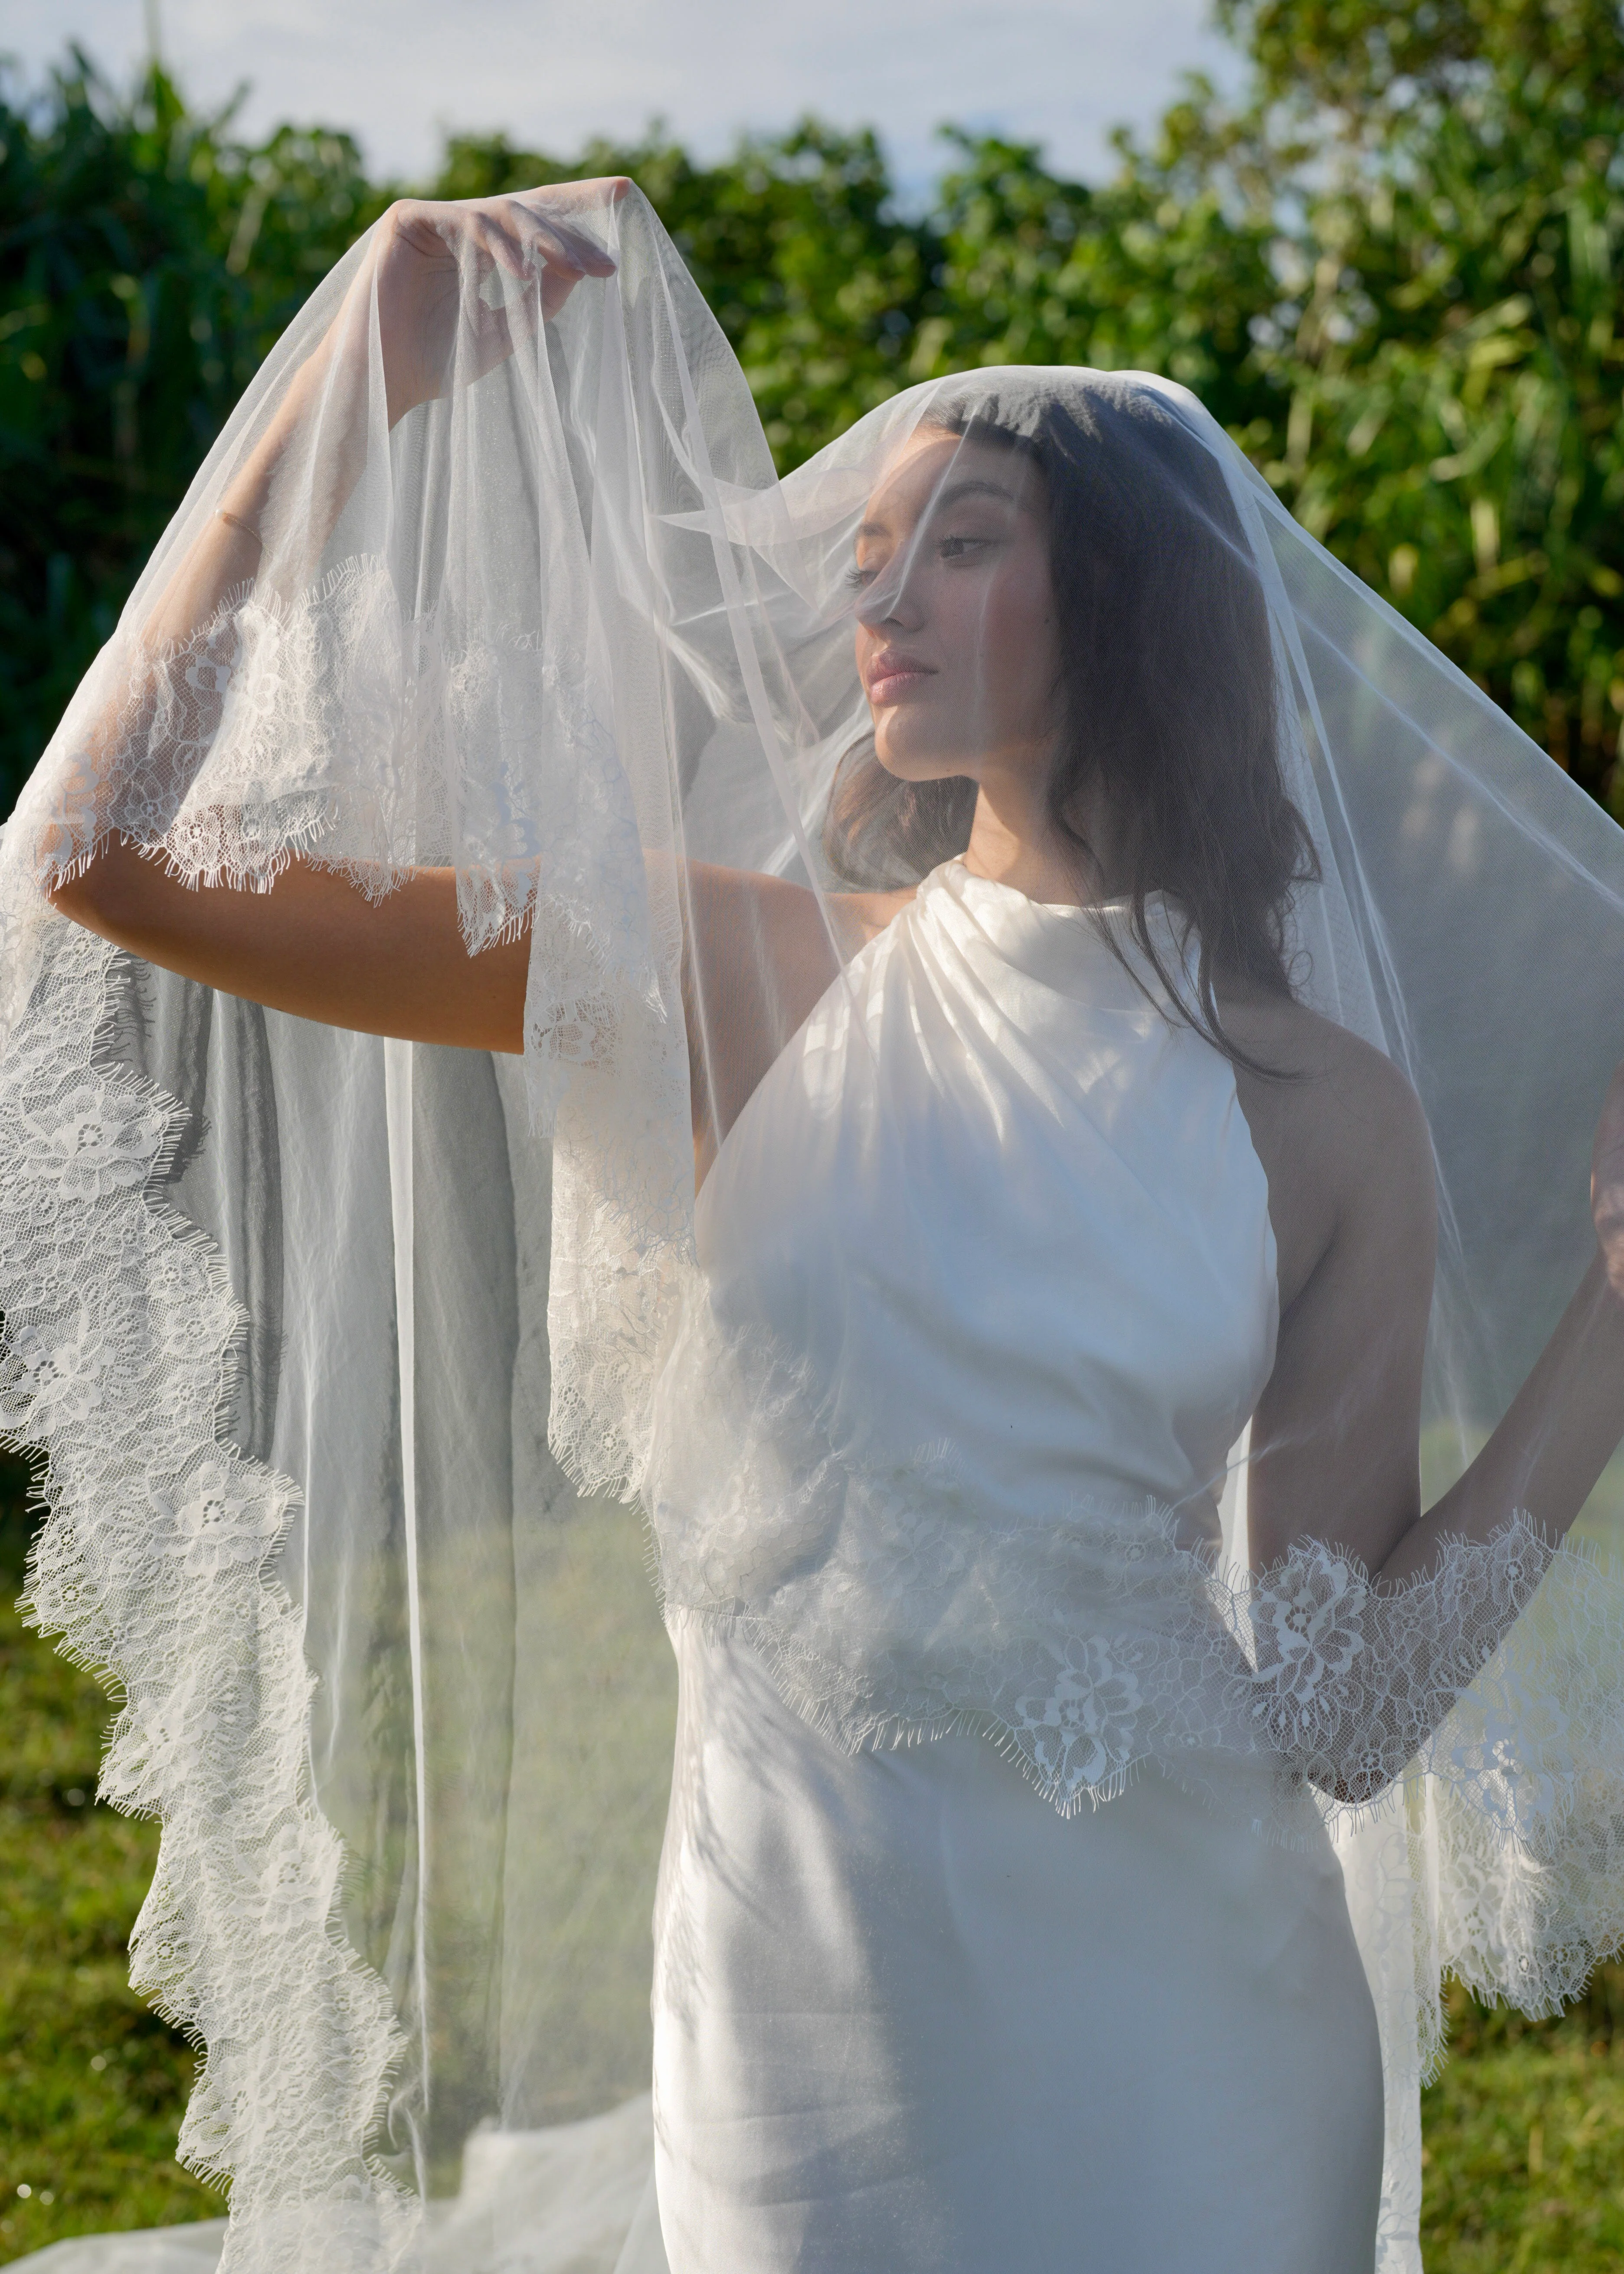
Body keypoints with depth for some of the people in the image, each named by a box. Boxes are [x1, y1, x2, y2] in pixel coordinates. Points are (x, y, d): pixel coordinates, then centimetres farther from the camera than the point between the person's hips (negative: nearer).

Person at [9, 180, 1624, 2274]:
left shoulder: (1325, 1116, -5)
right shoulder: (749, 978, -5)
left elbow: (1344, 1711, -6)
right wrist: (360, 389, -11)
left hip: (1178, 2038, 0)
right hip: (804, 1999, 0)